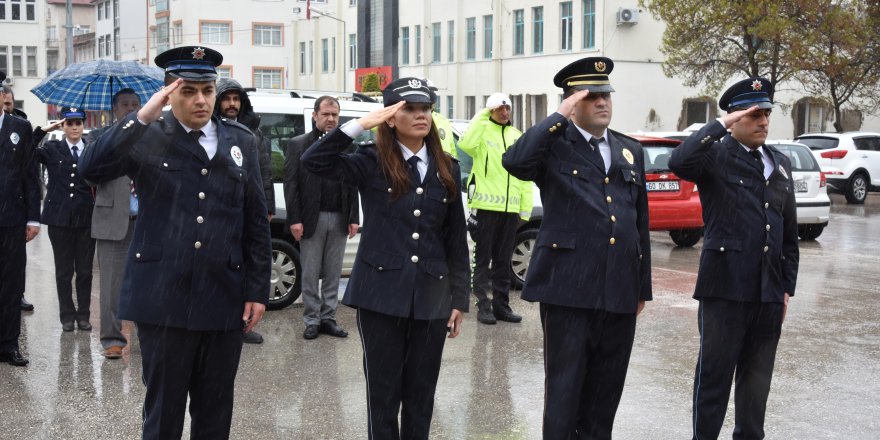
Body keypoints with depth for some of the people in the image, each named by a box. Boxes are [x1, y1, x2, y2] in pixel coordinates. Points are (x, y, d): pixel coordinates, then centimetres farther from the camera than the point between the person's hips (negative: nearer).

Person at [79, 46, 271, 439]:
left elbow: (256, 221, 10)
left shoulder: (241, 141, 9)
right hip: (163, 299, -3)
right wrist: (142, 117, -19)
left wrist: (258, 290, 6)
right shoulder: (147, 137, 1)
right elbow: (91, 169, -16)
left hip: (224, 300, 3)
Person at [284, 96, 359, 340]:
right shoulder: (298, 144, 1)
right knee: (310, 274, 2)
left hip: (339, 219, 3)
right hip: (312, 219, -3)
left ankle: (328, 318, 16)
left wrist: (354, 218, 2)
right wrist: (295, 219, -10)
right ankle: (312, 320, 10)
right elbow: (291, 184, -3)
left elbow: (352, 185, 9)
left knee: (333, 274, 8)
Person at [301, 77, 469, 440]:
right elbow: (313, 162, -17)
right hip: (382, 294, -3)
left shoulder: (447, 169, 7)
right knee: (383, 394, 6)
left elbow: (456, 239, 9)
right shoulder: (372, 162, -2)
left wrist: (459, 298, 7)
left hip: (431, 296, 3)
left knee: (421, 396, 11)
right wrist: (362, 123, -21)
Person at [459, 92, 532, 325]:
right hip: (486, 205, -5)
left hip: (510, 208, 5)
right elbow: (466, 144, -25)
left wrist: (526, 207, 9)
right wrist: (482, 117, -19)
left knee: (503, 260, 11)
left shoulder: (517, 136, 14)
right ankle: (483, 306, 5)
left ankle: (501, 305, 18)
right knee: (483, 259, 1)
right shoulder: (483, 132, -1)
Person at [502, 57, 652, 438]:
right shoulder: (554, 145, -1)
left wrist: (643, 286, 15)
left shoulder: (630, 150, 15)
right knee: (564, 386, 1)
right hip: (569, 288, -5)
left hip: (620, 290, 5)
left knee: (606, 388, 12)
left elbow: (641, 221, 17)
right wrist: (560, 117, -16)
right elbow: (514, 161, -24)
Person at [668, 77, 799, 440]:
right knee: (715, 373, 2)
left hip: (769, 290, 6)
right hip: (726, 286, -6)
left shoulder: (781, 163, 13)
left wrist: (788, 286, 13)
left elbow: (789, 231, 16)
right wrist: (720, 125, -22)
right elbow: (679, 163, -29)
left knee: (758, 375, 15)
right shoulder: (716, 154, -5)